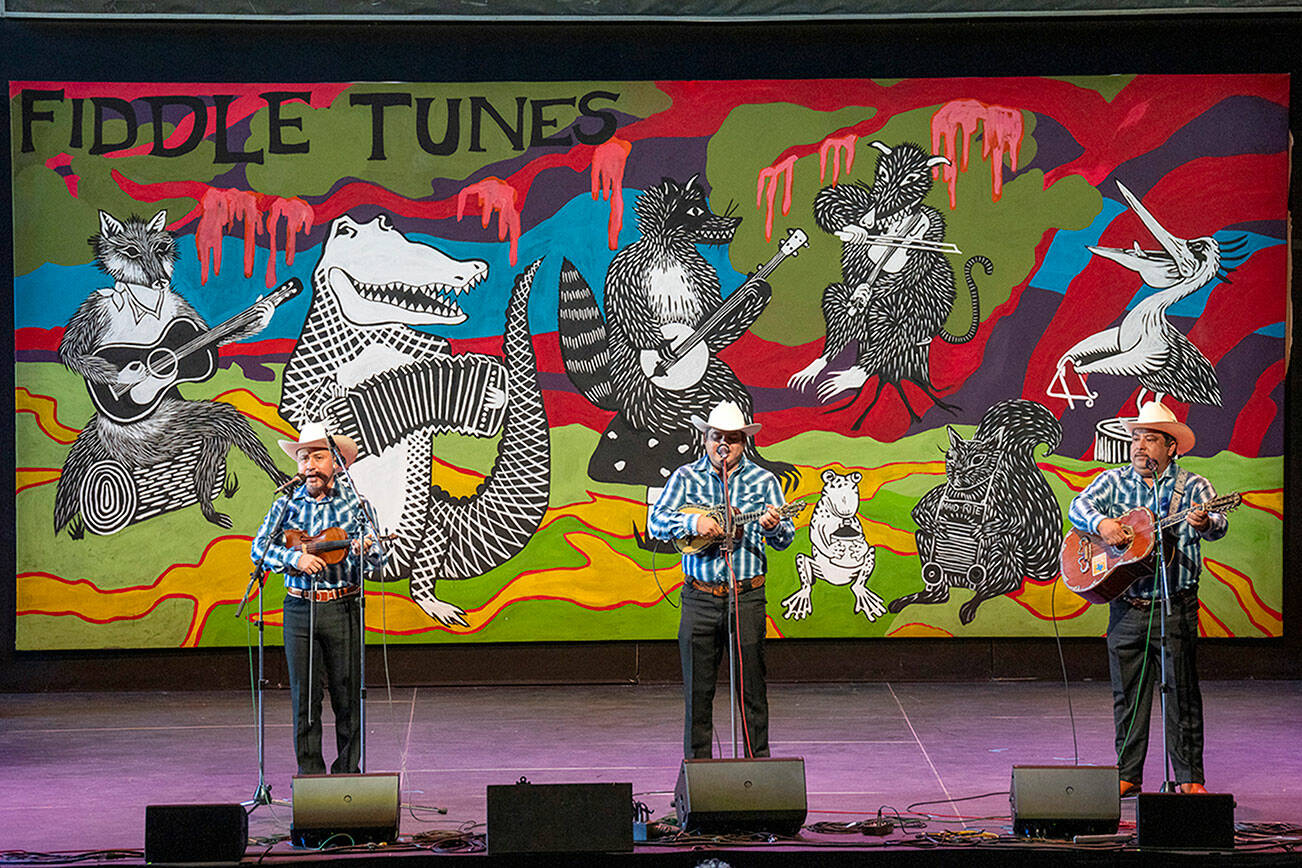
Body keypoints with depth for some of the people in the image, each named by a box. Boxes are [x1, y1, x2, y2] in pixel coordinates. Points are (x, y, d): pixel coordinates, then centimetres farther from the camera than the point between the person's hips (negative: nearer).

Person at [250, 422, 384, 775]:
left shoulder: (352, 502, 4)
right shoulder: (286, 504, 7)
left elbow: (378, 554, -2)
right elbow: (259, 547, -1)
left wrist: (365, 550, -26)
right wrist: (295, 558, -18)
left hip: (344, 608, -1)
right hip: (299, 609, 1)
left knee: (347, 694, 1)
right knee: (304, 695, 2)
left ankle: (347, 770, 11)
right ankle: (309, 771, 9)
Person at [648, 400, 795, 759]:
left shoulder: (762, 481, 5)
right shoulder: (686, 477, 6)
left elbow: (786, 536, 2)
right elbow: (656, 522, -2)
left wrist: (773, 527, -22)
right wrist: (694, 522, -18)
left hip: (747, 596, 0)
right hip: (700, 597, 0)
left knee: (751, 686, 2)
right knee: (697, 686, 2)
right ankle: (697, 764, 12)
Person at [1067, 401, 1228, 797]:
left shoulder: (1191, 486, 0)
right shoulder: (1114, 481, 10)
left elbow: (1218, 524, -16)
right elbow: (1079, 506, -2)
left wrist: (1204, 523, -40)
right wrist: (1101, 522, -23)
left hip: (1175, 607, -3)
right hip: (1126, 606, 3)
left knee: (1182, 693, -2)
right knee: (1127, 693, 7)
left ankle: (1189, 777, 4)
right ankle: (1128, 775, 15)